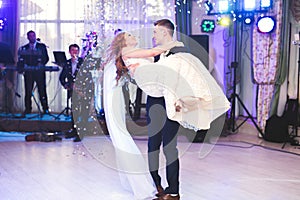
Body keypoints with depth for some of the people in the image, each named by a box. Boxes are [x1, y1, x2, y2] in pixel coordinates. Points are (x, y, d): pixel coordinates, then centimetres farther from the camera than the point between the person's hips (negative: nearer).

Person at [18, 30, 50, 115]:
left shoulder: (42, 46, 11)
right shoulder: (24, 48, 14)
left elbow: (46, 58, 4)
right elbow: (21, 60, 9)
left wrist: (41, 64, -14)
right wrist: (23, 65, -12)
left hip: (39, 71, -1)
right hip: (28, 72, 2)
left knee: (42, 91, -5)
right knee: (28, 91, -1)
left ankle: (45, 109, -1)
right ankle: (27, 109, 5)